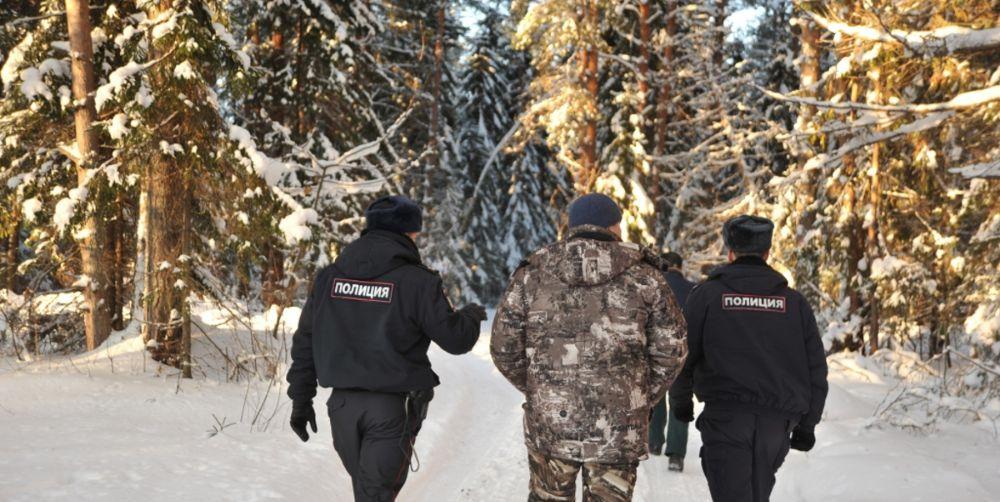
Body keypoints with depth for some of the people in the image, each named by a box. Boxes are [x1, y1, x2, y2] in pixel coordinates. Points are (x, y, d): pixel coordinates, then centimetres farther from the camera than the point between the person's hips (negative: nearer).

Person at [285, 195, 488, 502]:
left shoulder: (330, 276, 5)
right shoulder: (416, 281, -10)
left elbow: (305, 342, 8)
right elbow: (455, 339, -5)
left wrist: (301, 399, 16)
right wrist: (472, 316, 17)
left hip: (343, 404, 5)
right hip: (392, 407, -5)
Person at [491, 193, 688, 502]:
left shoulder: (531, 276, 2)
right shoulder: (644, 278, 1)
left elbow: (504, 349, 2)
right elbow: (670, 350, 1)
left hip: (548, 421, 1)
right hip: (620, 430, -1)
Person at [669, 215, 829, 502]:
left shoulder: (707, 294, 2)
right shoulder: (793, 301, 10)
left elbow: (683, 354, 3)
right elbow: (816, 368, 10)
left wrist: (680, 400, 20)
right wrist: (806, 424, 17)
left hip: (726, 416, -3)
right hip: (777, 420, 3)